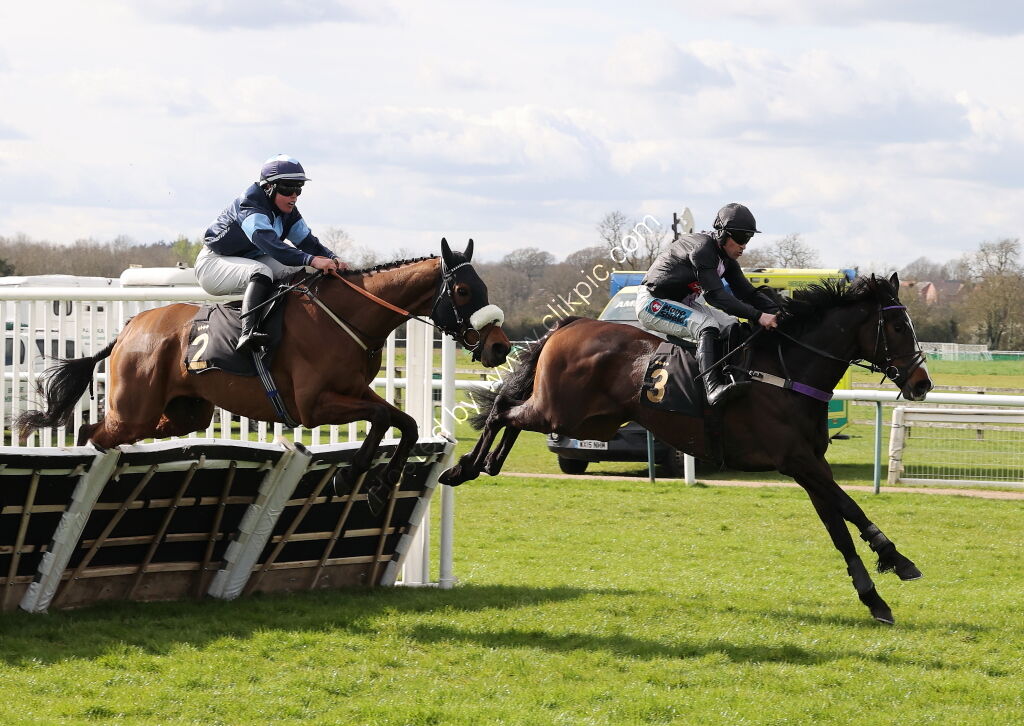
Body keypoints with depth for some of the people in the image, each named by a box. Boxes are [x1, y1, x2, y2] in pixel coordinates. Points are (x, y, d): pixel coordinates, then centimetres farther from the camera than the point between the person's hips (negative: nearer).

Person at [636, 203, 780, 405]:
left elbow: (748, 293, 3)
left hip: (682, 304, 10)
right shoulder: (702, 249, -26)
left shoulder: (727, 259, 3)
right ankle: (713, 388, -47)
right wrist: (758, 316, -38)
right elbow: (715, 296, -33)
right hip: (653, 302, -10)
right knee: (706, 325, -31)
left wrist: (778, 313, -14)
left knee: (733, 325, 1)